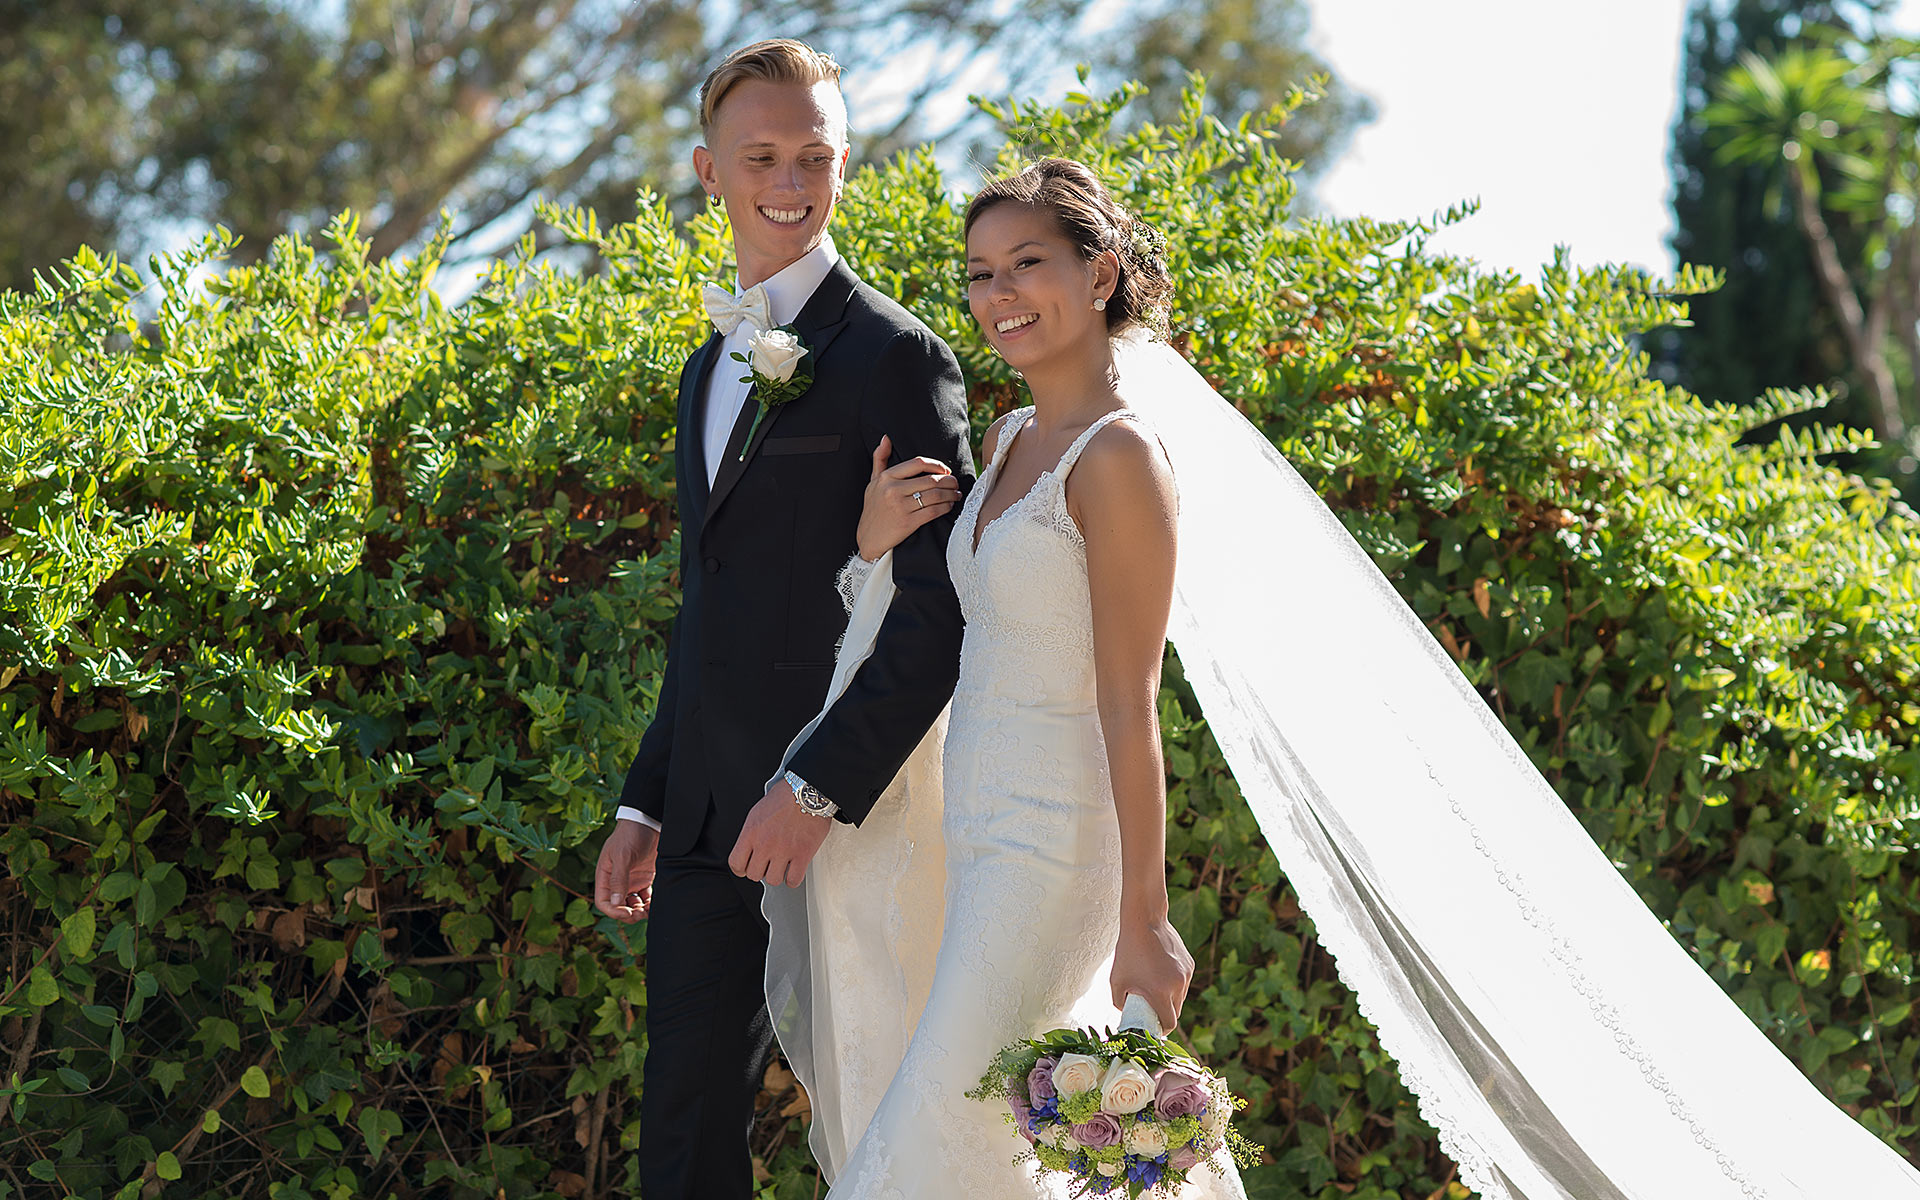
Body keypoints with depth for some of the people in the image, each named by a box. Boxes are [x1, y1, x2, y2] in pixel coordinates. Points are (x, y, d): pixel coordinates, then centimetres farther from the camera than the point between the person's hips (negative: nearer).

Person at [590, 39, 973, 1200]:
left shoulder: (894, 355, -8)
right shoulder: (711, 366, 19)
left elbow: (944, 611, -15)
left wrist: (818, 790, -21)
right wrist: (646, 805, 19)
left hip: (839, 825, -7)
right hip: (710, 821, 8)